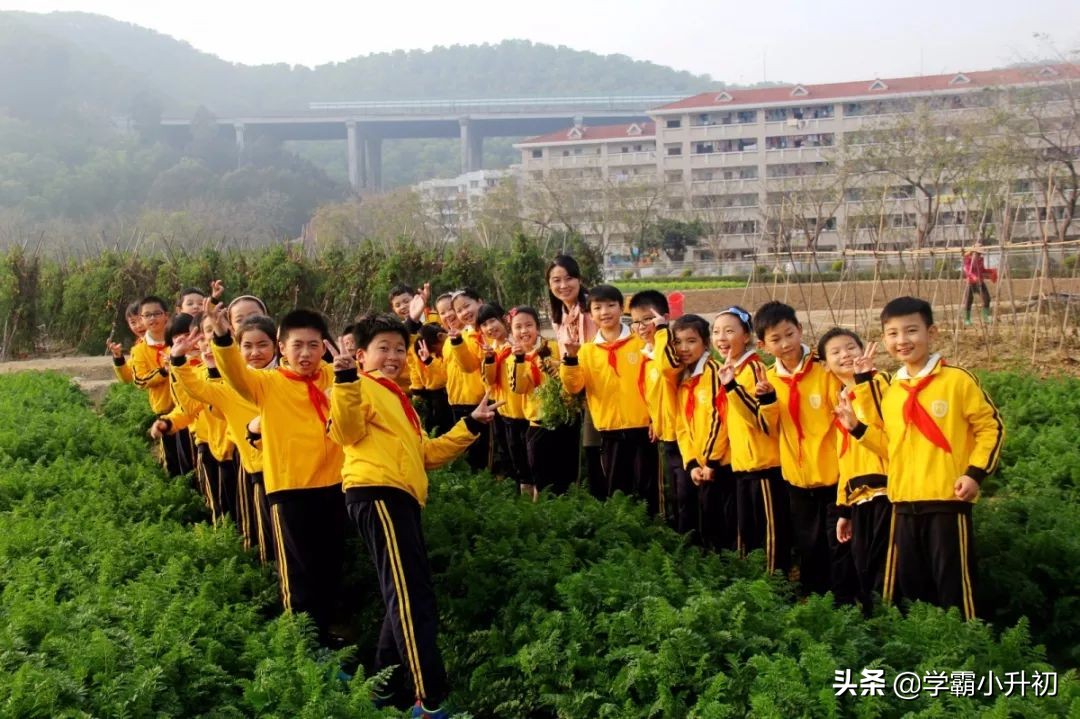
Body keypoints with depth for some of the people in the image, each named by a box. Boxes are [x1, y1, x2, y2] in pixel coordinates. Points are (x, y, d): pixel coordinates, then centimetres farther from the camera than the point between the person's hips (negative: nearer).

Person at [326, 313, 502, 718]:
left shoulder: (397, 399, 30)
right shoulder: (362, 388, 2)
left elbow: (424, 454, 29)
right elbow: (347, 433, -16)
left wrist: (470, 425, 26)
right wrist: (346, 382, -26)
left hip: (400, 498, 10)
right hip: (377, 495, -10)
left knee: (407, 598, 15)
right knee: (412, 598, -15)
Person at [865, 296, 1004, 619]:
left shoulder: (957, 380, -7)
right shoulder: (889, 390, 9)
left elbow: (991, 426, -4)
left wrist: (976, 472, -10)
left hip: (948, 501, -5)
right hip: (904, 504, 6)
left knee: (953, 583, 1)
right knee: (905, 587, 13)